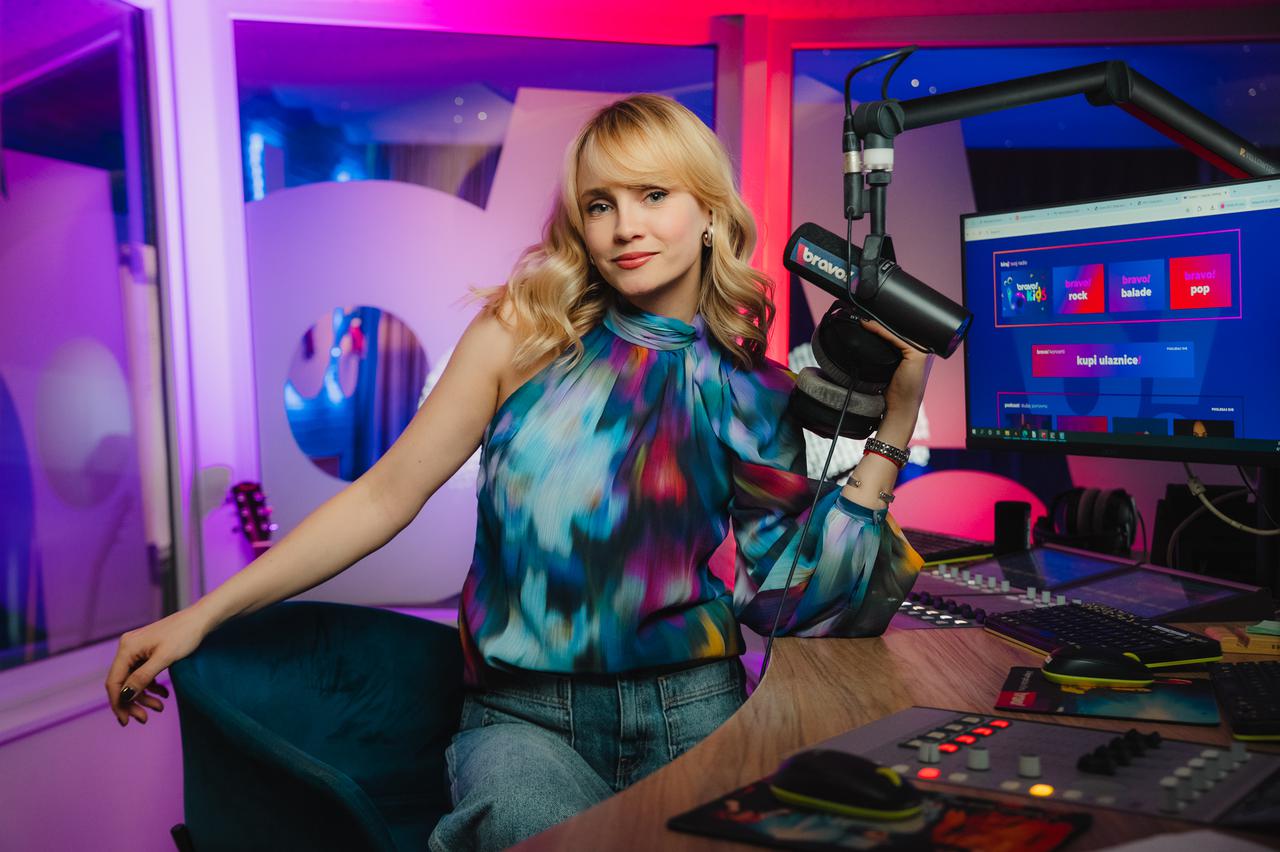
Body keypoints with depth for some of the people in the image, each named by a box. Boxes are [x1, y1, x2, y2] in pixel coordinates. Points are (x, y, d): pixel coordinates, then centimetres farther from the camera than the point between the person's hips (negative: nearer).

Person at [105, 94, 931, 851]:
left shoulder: (752, 390, 1)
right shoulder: (523, 334, -2)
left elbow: (788, 592, -2)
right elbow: (386, 495, -1)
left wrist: (895, 421, -3)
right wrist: (204, 614, -4)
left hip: (694, 711, 4)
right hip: (524, 717, -3)